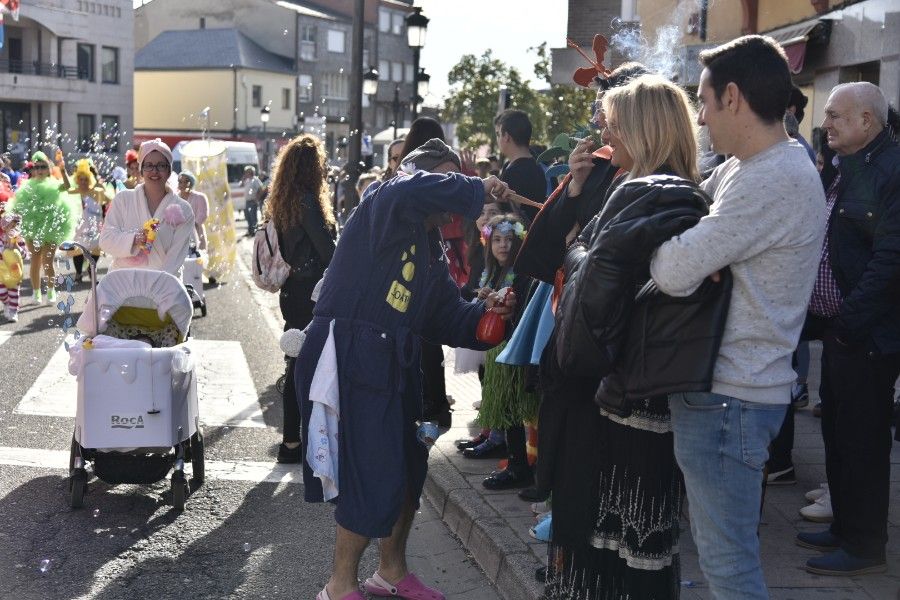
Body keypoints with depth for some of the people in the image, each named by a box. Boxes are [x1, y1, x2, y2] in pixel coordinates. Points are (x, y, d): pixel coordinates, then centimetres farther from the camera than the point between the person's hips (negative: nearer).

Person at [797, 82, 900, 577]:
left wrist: (850, 320, -22)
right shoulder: (845, 170, 14)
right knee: (838, 431, 18)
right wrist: (820, 316, 10)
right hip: (838, 330, 9)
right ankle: (844, 528, 31)